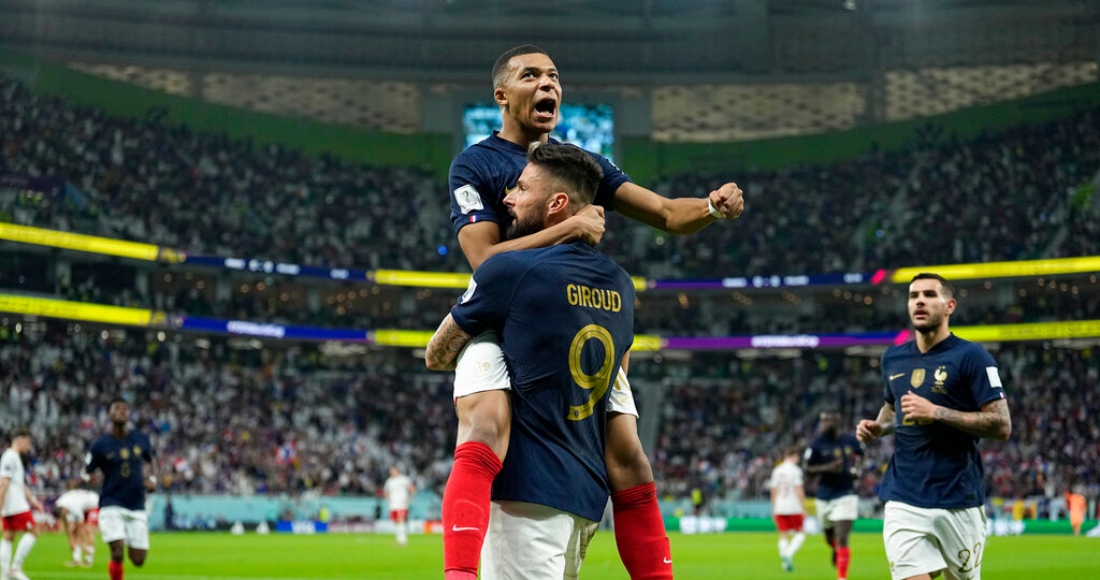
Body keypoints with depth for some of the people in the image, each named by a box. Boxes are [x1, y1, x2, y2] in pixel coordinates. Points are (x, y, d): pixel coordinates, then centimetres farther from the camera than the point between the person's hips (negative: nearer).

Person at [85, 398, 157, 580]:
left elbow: (149, 462, 20)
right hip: (112, 505, -3)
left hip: (137, 506, 3)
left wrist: (152, 480, 3)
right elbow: (86, 473, 2)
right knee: (117, 553, -19)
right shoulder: (101, 445, -5)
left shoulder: (141, 439, 4)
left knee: (138, 560, 2)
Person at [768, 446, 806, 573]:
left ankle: (785, 562, 0)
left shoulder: (776, 471, 11)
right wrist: (803, 508, -8)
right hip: (793, 507, -5)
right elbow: (799, 490, -11)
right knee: (800, 534, 4)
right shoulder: (795, 470, -7)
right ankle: (788, 554, -17)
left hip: (779, 508, 5)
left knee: (783, 536, 7)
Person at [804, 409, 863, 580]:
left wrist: (856, 469, 0)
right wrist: (827, 468, -22)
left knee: (842, 539, -12)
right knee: (830, 538, 18)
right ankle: (836, 551, 55)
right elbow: (807, 470, -7)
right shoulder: (817, 444, -7)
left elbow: (858, 455, 19)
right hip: (824, 497, 2)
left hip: (845, 496, -2)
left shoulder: (850, 441, -3)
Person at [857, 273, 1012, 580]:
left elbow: (1002, 425, -11)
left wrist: (936, 412, -18)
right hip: (903, 501, 3)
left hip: (959, 502, -3)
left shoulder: (971, 356, -6)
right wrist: (877, 427, 7)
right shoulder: (893, 358, 11)